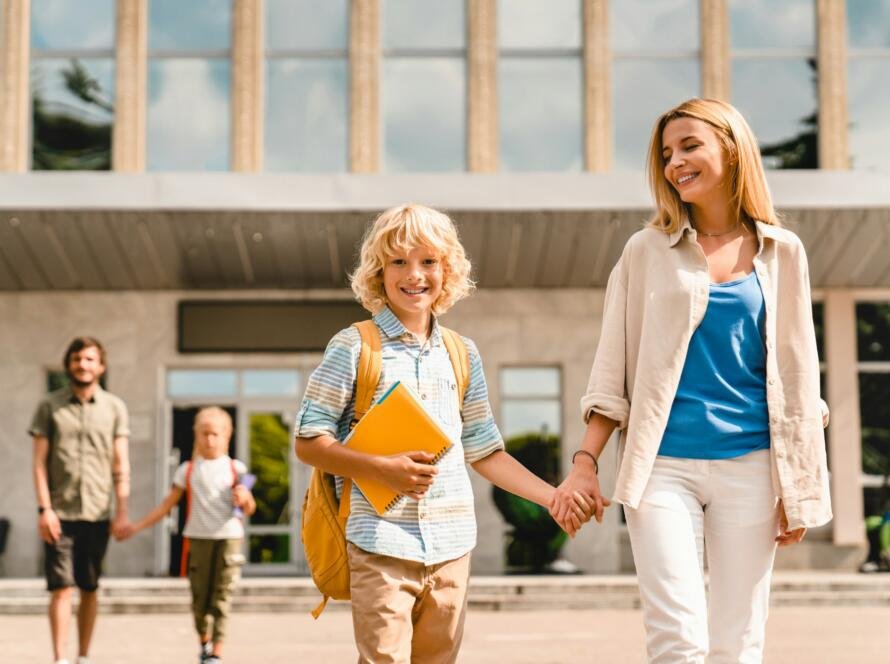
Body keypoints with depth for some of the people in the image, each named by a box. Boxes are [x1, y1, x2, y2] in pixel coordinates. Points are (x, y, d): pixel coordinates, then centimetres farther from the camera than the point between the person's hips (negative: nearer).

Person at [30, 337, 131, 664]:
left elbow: (120, 464, 5)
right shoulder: (49, 406, 4)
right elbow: (39, 462, 1)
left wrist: (122, 511, -1)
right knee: (60, 587, -7)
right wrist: (44, 509, -8)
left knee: (90, 588, 7)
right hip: (60, 513, -1)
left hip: (97, 514, 1)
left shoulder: (114, 407, 6)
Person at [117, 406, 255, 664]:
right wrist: (137, 526, 8)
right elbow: (168, 504, 13)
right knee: (200, 597, 4)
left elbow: (249, 510, 8)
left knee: (221, 597, -6)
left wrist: (245, 498, -16)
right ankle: (204, 642, 27)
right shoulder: (188, 470, 9)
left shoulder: (234, 468, 6)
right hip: (198, 538, 1)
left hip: (228, 537, -1)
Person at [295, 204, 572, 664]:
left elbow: (484, 452, 19)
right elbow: (309, 443, -2)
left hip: (451, 546, 5)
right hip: (381, 544, -5)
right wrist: (382, 470, -16)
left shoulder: (463, 354, 14)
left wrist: (556, 498, 12)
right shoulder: (354, 348, 0)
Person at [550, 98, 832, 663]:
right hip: (662, 463, -1)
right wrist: (586, 463, -4)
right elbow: (612, 367, 5)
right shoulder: (648, 251, 5)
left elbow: (795, 373, 9)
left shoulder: (781, 253, 8)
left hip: (749, 466, 1)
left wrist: (798, 489, 5)